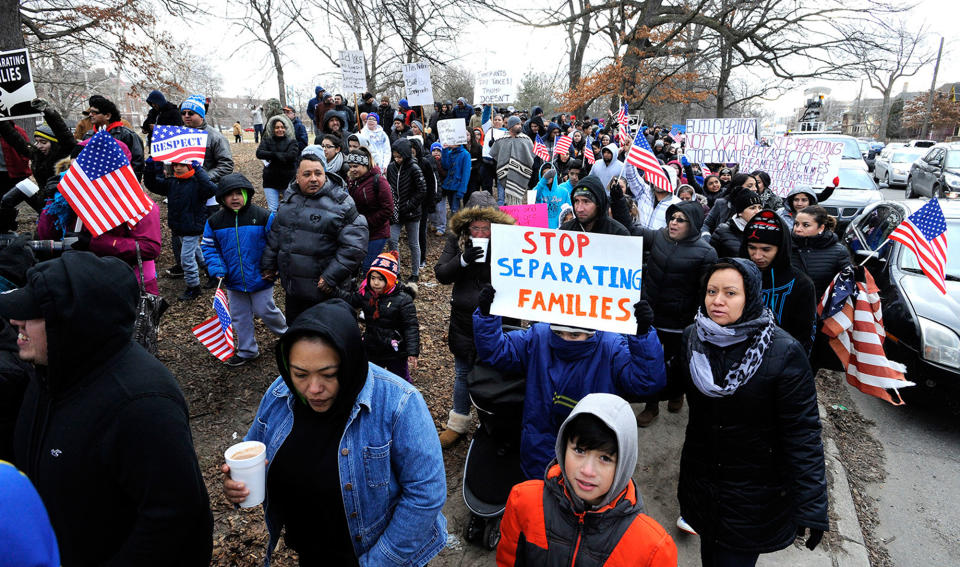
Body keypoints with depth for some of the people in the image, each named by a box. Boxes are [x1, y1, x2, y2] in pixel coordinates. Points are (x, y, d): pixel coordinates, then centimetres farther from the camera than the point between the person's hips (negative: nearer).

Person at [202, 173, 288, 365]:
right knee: (240, 317, 14)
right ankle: (247, 351, 30)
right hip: (233, 281, 4)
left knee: (264, 310, 9)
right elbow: (208, 247, 7)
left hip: (260, 278, -4)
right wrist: (217, 269, -7)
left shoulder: (264, 217, -12)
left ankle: (286, 331, 37)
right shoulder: (215, 221, -2)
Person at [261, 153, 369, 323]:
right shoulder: (290, 196, 6)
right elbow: (275, 233, 18)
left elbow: (355, 244, -19)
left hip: (323, 290, -6)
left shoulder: (340, 203, -14)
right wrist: (268, 264, 18)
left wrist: (332, 276, -20)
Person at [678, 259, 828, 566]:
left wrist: (812, 506, -19)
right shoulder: (692, 337, -7)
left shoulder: (784, 352, -20)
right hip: (700, 480, 4)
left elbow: (802, 433, -17)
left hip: (754, 491, -4)